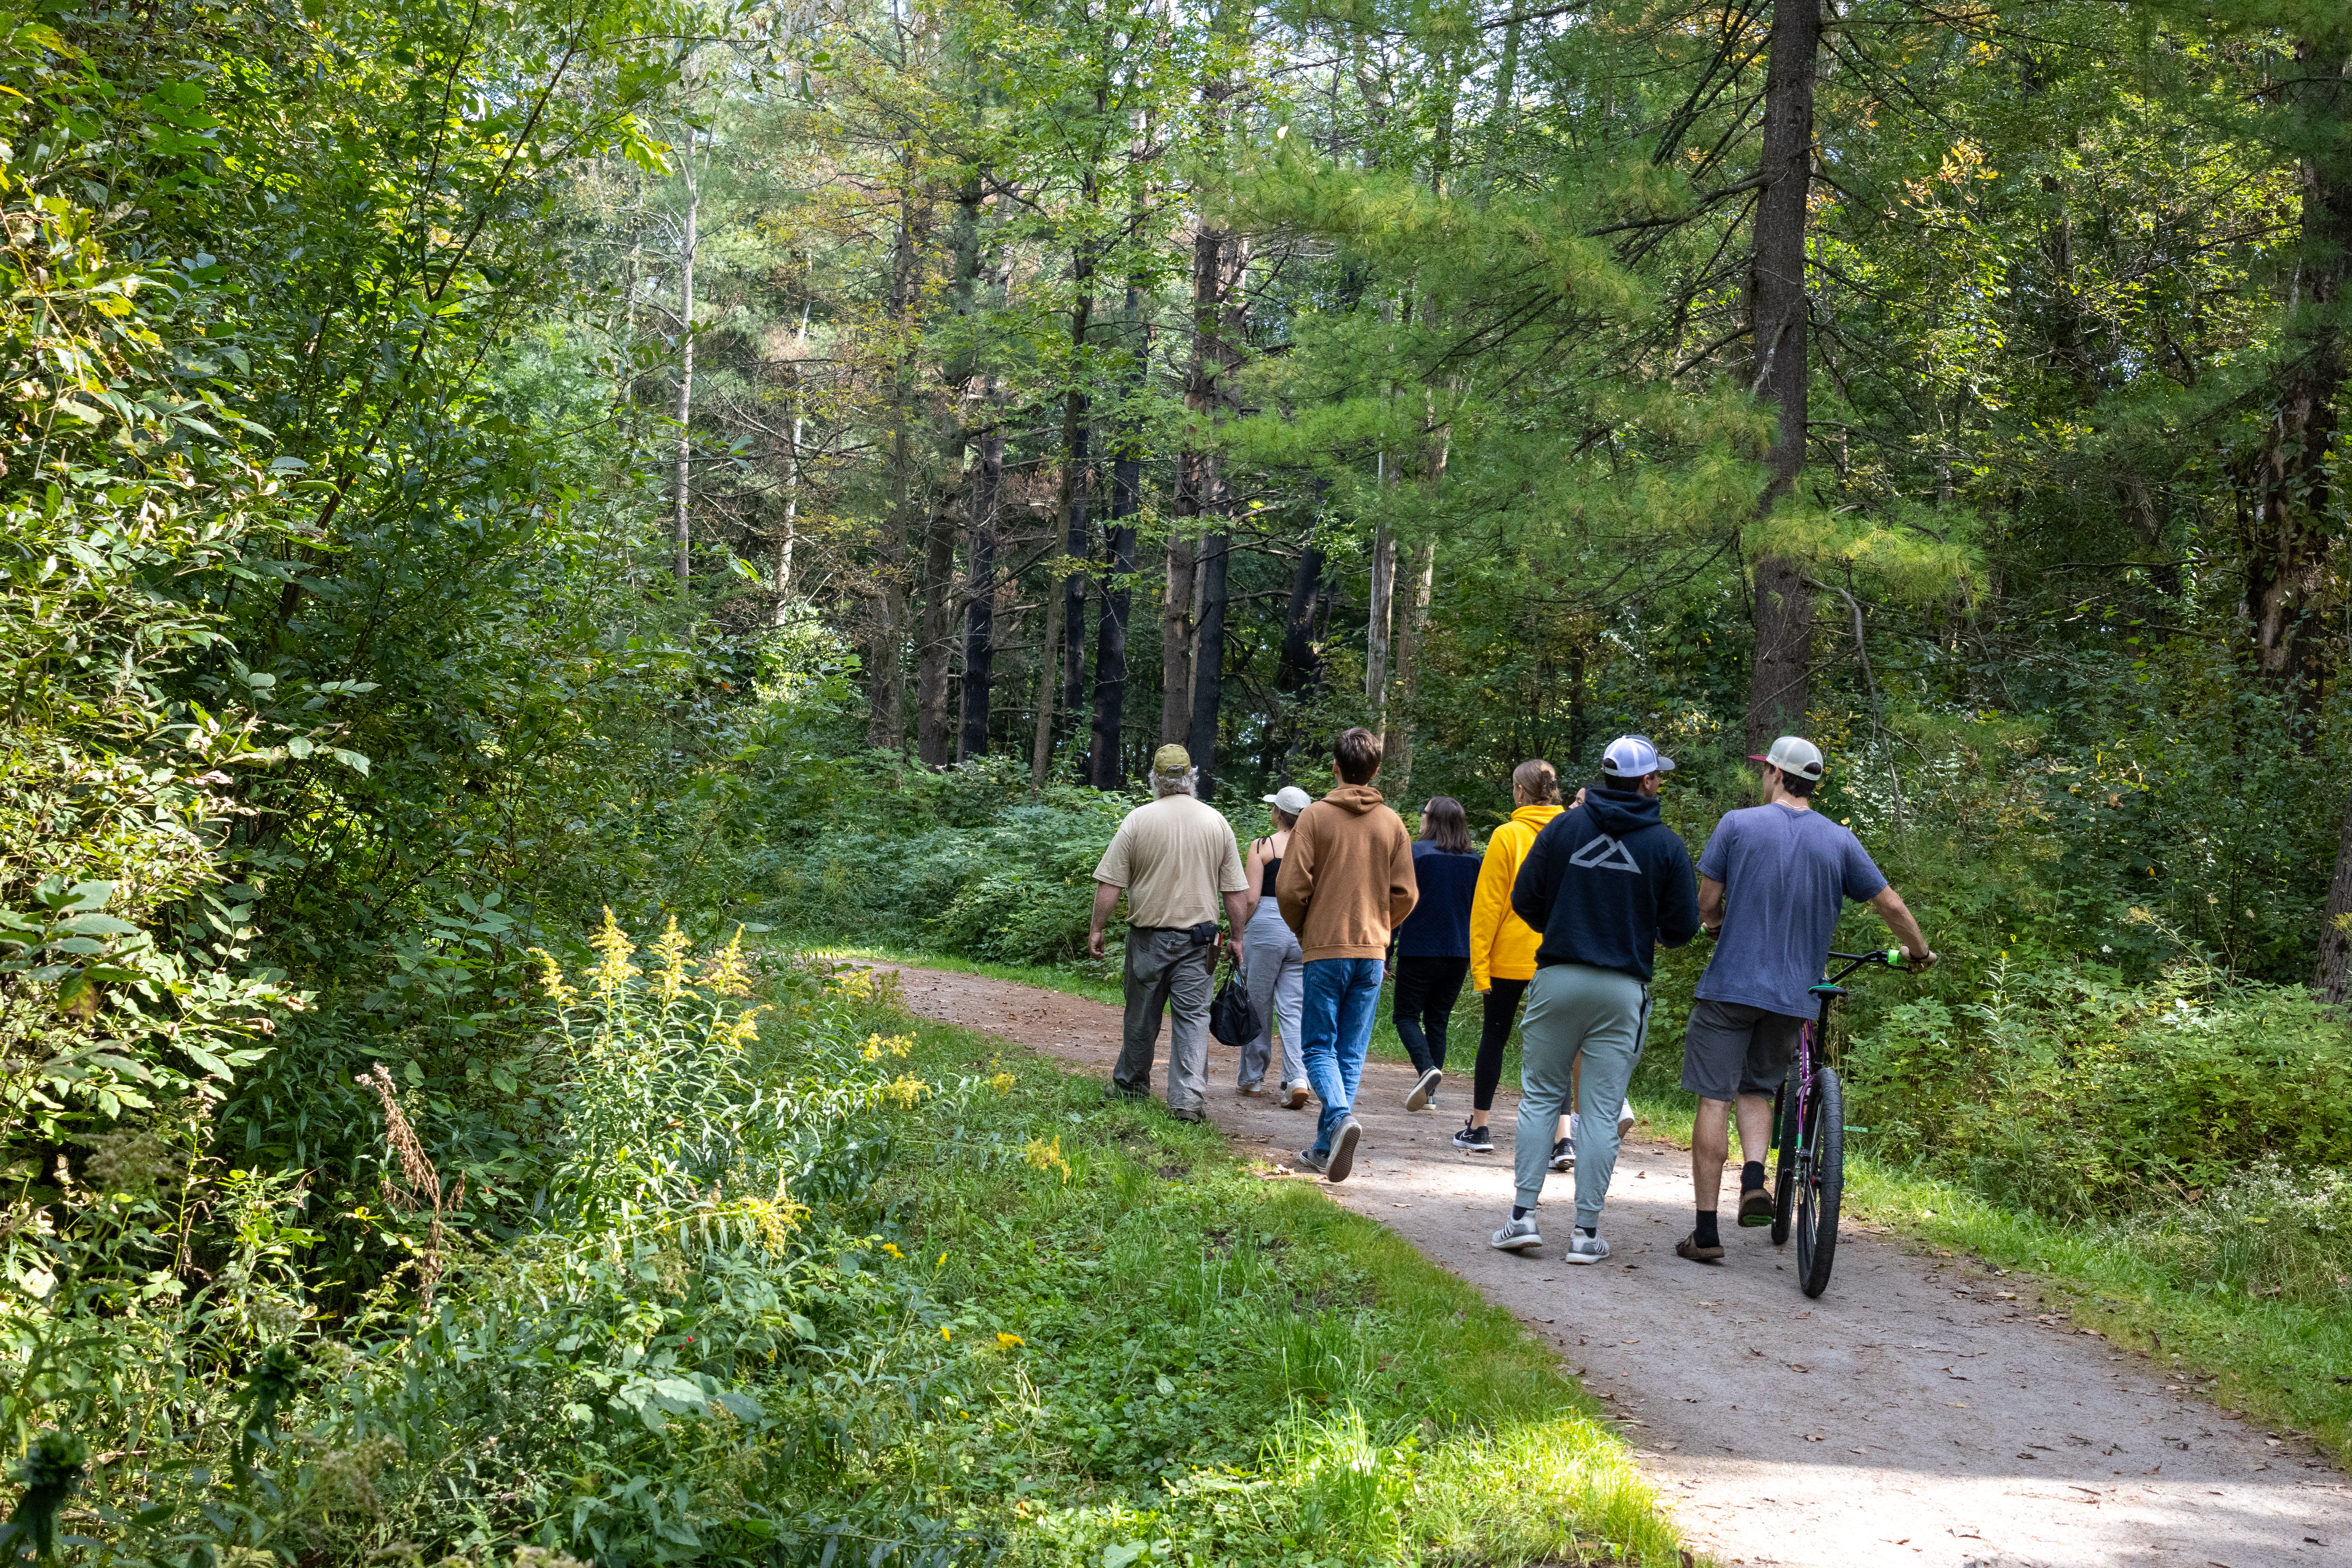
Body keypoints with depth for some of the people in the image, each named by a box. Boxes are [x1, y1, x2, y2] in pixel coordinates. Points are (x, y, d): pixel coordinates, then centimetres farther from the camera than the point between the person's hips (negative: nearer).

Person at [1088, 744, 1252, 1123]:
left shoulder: (1138, 820, -5)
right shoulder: (1217, 822, 2)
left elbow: (1110, 883, -6)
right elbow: (1234, 891, 4)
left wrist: (1097, 929, 3)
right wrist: (1237, 939, 12)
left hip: (1149, 935, -1)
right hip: (1198, 938, 1)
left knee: (1142, 1015, 13)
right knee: (1193, 1016, 0)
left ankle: (1131, 1085, 28)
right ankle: (1189, 1099, -9)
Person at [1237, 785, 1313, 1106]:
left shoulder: (1263, 846, -5)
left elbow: (1251, 899, -9)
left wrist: (1239, 934, 3)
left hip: (1267, 928, -3)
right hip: (1306, 935, 3)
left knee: (1258, 1007, 9)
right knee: (1293, 1009, 4)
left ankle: (1253, 1079, 19)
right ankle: (1298, 1078, -13)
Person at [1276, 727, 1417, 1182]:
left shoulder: (1315, 816, -5)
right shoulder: (1391, 823, 4)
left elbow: (1290, 888, -9)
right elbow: (1405, 894, 4)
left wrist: (1302, 931, 10)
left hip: (1325, 950, -3)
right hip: (1372, 953, 3)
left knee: (1320, 1046, 4)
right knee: (1351, 1052, 9)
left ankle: (1340, 1115, -23)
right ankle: (1326, 1149, 10)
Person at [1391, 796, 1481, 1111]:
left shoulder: (1416, 853, -8)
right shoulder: (1473, 860, 6)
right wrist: (1475, 956, 18)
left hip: (1419, 951, -4)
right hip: (1458, 955, 5)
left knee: (1406, 1014, 5)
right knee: (1437, 1020, 12)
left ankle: (1428, 1068, -20)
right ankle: (1428, 1093, 9)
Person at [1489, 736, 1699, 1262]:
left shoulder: (1563, 828, 1)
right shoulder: (1666, 844, -1)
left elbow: (1524, 900, 2)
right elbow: (1683, 927, 0)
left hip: (1557, 978, 1)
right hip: (1623, 990, -1)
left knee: (1540, 1096, 10)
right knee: (1601, 1111, 3)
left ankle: (1524, 1214, 4)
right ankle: (1587, 1232, 4)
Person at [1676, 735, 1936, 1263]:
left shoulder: (1738, 825, -3)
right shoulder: (1839, 841, 4)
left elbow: (1708, 905, -1)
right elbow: (1892, 906, 7)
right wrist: (1920, 952, 26)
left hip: (1730, 985, -3)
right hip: (1794, 996, 3)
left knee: (1715, 1100, 1)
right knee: (1757, 1089, 22)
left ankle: (1706, 1231, 0)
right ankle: (1754, 1181, -4)